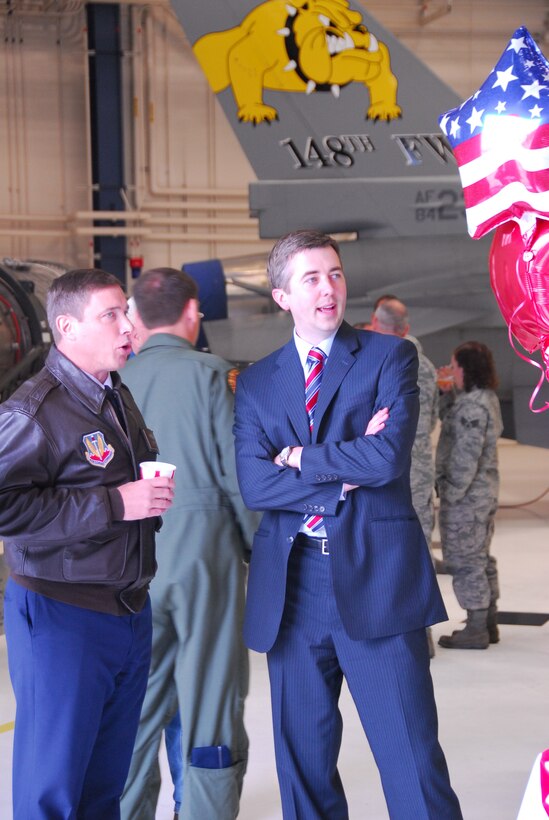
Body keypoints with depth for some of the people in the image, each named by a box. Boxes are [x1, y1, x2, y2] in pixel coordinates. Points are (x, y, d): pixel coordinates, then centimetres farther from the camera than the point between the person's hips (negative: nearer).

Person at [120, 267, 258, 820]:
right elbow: (235, 469, -7)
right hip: (203, 545, -4)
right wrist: (256, 544, 5)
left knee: (139, 700, 13)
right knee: (210, 697, 2)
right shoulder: (207, 371, -5)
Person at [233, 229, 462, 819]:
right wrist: (345, 475, -10)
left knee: (412, 759, -2)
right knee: (302, 764, 12)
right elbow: (252, 484, -3)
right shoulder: (256, 383, 11)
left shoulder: (389, 357, 4)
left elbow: (389, 456, -12)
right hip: (291, 591, 3)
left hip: (375, 581, -3)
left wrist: (301, 458, -2)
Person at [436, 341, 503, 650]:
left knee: (465, 560, -1)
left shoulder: (473, 405, -20)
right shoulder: (487, 398, 10)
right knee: (481, 557, 17)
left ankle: (477, 630, 6)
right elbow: (450, 423, 17)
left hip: (466, 496, -10)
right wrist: (448, 393, 5)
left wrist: (452, 494, -19)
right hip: (485, 492, 10)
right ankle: (489, 623, 26)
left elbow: (466, 455, -23)